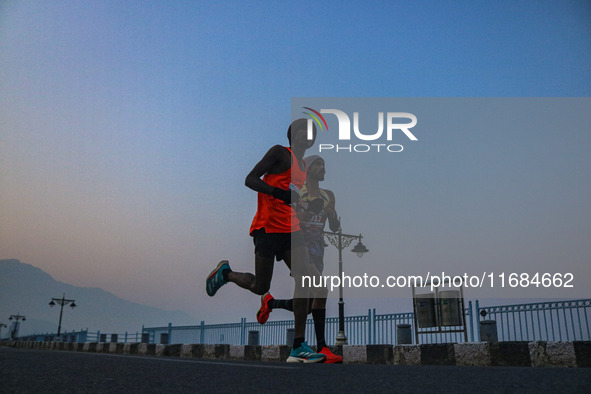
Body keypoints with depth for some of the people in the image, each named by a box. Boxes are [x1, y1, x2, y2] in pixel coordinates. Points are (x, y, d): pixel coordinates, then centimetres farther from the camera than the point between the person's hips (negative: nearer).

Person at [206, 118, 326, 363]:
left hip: (290, 230, 7)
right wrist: (279, 192, -26)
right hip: (268, 228, -7)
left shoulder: (303, 166, 20)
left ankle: (298, 347, -6)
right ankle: (225, 273, 31)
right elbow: (250, 180, -15)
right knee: (260, 287, 0)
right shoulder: (280, 153, -6)